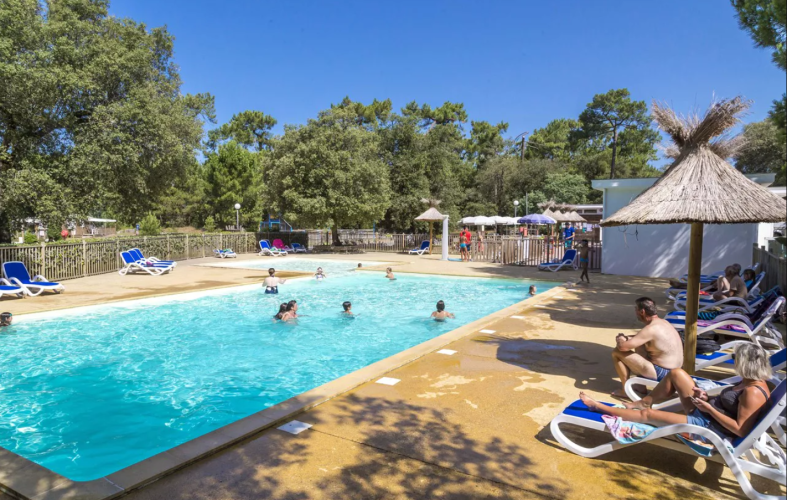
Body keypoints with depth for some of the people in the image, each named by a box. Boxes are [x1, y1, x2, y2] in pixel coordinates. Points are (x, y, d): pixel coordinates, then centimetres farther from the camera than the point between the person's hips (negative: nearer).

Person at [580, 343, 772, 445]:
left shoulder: (752, 392, -26)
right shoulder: (750, 382, 3)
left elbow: (741, 430, -28)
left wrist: (709, 409, -24)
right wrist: (708, 399, 0)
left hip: (709, 428, -10)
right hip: (705, 414, 10)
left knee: (647, 415, -9)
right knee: (676, 373, 7)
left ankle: (599, 407, 5)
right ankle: (644, 402, 21)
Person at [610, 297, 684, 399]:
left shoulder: (651, 329, -22)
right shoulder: (663, 322, 7)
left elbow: (623, 347, -24)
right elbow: (642, 337, 27)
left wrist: (619, 340, -1)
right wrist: (626, 338, 11)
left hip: (661, 374, -9)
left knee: (616, 352, -8)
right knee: (639, 345, 28)